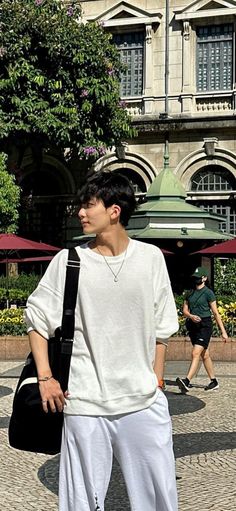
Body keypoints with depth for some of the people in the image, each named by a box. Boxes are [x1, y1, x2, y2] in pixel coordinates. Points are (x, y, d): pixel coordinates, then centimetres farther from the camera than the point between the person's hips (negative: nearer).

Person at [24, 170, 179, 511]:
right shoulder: (68, 260, -2)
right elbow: (36, 318, 5)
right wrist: (45, 379, -2)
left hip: (145, 403, 1)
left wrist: (156, 382, 6)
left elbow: (160, 329, 9)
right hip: (85, 405, -1)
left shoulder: (151, 258, 1)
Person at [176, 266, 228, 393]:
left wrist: (223, 331, -4)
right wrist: (191, 316, -13)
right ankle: (214, 382, 24)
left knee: (196, 353, -18)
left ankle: (187, 382, -28)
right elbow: (185, 310, 10)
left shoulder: (208, 293, -4)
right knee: (205, 355, 13)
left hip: (205, 325, -7)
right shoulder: (190, 293, 14)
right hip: (193, 326, 7)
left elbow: (216, 313, -4)